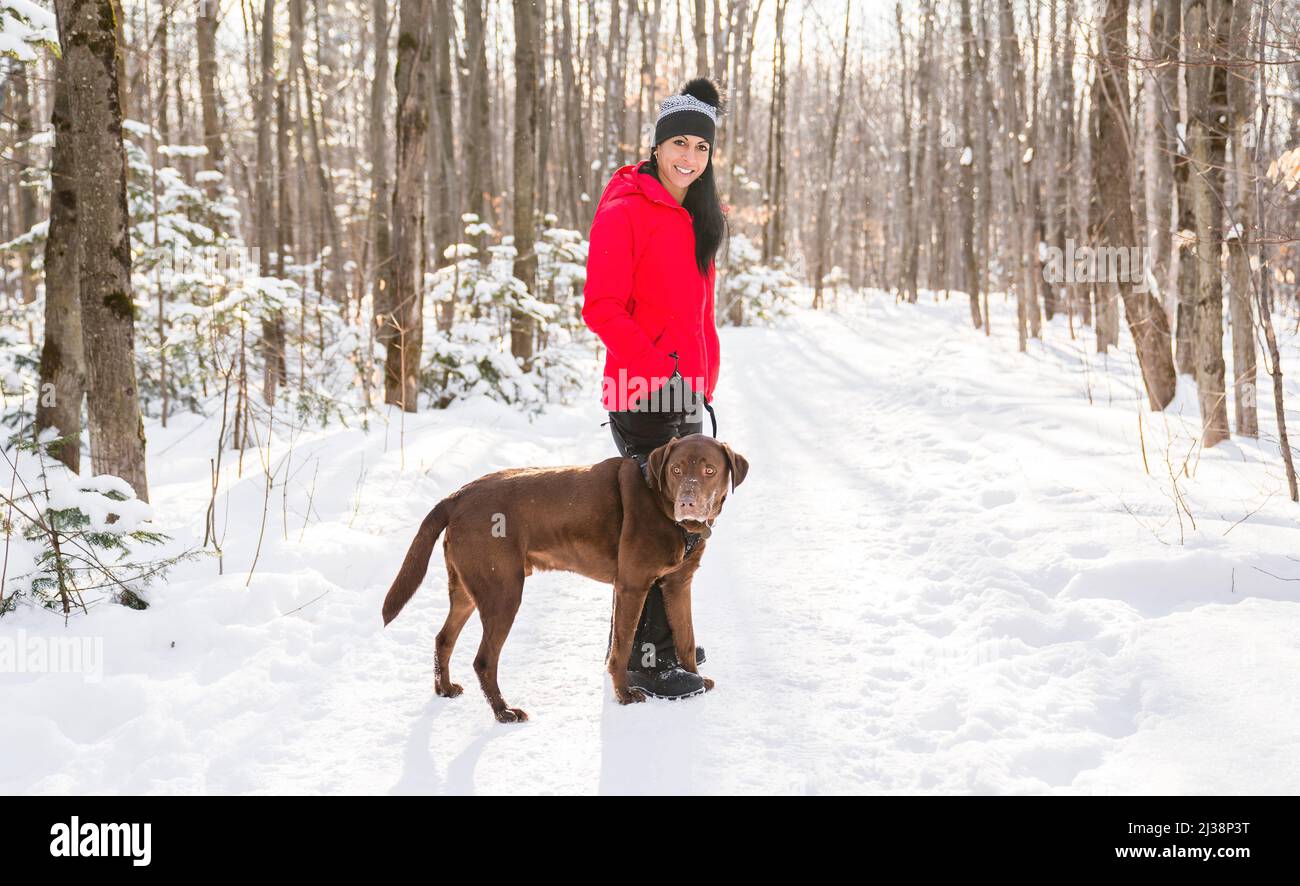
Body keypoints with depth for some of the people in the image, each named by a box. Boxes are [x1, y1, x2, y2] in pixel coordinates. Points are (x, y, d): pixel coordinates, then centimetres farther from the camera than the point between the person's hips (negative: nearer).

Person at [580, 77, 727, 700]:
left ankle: (663, 638, 32)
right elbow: (601, 307, -17)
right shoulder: (625, 210, -10)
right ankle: (643, 660, 5)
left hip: (686, 394, 9)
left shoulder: (696, 218, 17)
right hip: (644, 396, -9)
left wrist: (705, 386, 16)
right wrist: (657, 371, -22)